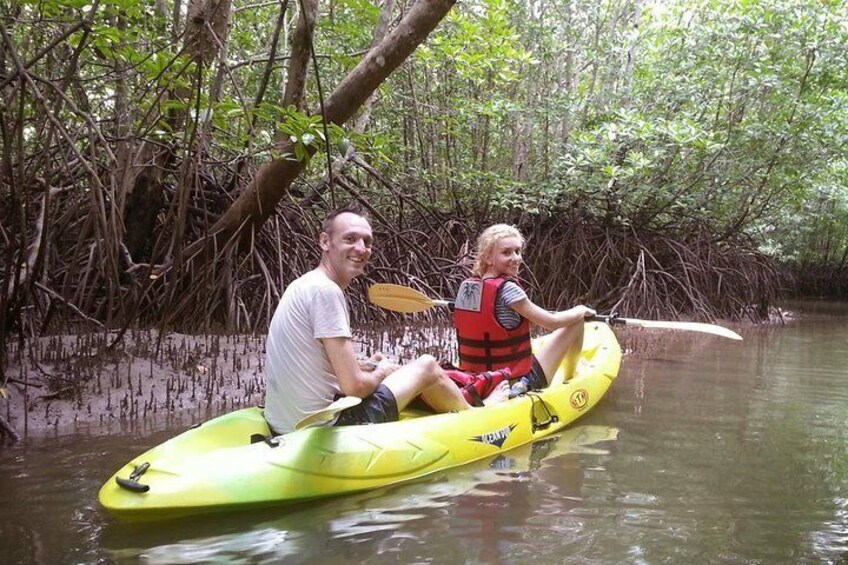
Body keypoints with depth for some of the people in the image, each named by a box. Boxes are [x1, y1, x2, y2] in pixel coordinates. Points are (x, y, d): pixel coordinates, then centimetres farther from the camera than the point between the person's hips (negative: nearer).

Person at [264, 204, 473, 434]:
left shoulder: (300, 286, 9)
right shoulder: (325, 290, -19)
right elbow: (354, 386, -21)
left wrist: (362, 366, 11)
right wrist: (381, 372, 0)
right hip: (329, 424, -9)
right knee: (427, 365, 8)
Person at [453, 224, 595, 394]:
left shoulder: (465, 286, 0)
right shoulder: (507, 289, -21)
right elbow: (551, 322, -12)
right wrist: (580, 310, 8)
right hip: (518, 383, -8)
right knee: (576, 321, 4)